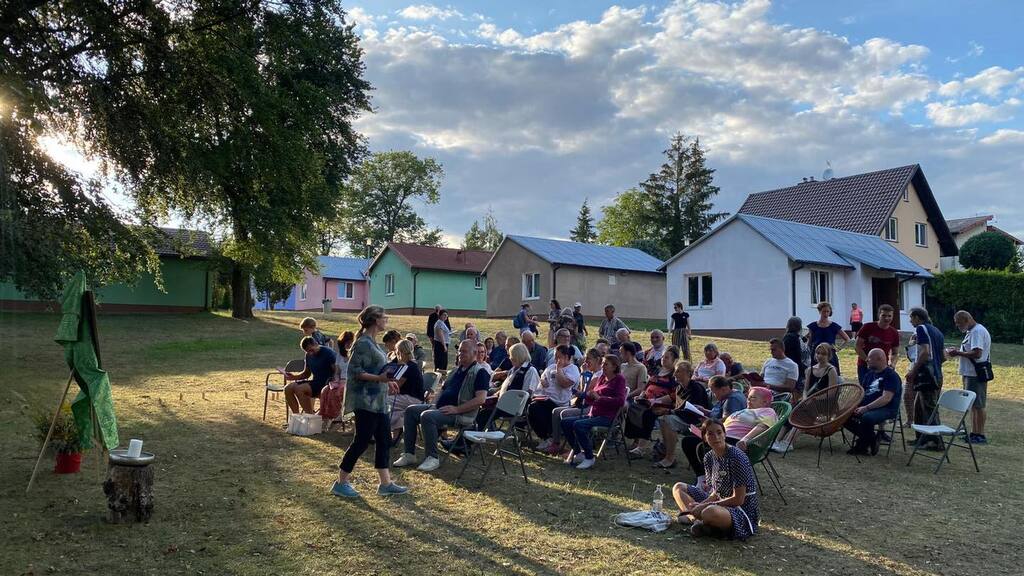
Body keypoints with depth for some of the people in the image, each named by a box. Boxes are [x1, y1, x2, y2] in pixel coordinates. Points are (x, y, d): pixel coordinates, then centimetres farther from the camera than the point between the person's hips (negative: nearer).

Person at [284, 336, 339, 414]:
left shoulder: (328, 353, -10)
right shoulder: (309, 355, 12)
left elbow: (337, 370, -12)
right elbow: (306, 373, 21)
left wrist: (335, 380, -32)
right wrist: (293, 377, 4)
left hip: (326, 384, -8)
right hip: (315, 382, 8)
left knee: (299, 389, -27)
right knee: (288, 388, -9)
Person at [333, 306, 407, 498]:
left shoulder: (372, 342, 14)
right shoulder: (363, 343, -15)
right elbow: (355, 371, -21)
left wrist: (388, 381, 13)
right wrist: (379, 378, -28)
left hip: (377, 401, 10)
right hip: (365, 401, -10)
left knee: (384, 440, 11)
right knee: (362, 441, -3)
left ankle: (385, 484, 18)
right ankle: (341, 483, 9)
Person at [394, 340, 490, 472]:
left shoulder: (479, 372, -8)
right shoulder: (458, 369, 20)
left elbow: (480, 399, -19)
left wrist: (456, 409, -22)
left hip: (462, 414, -9)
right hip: (440, 407, 9)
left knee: (427, 416, -31)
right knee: (410, 410, 0)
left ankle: (432, 458, -21)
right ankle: (409, 454, 2)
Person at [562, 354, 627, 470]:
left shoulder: (619, 379, -4)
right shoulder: (601, 377, 17)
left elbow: (620, 401, -19)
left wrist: (599, 397, -21)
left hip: (607, 417, -8)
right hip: (593, 415, 8)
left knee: (578, 425, -28)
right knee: (565, 422, -4)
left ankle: (589, 458, -14)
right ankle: (577, 453, 5)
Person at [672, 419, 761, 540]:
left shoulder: (736, 458, -20)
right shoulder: (709, 457, 3)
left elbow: (738, 499, -20)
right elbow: (716, 493, 6)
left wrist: (704, 505, -18)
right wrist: (700, 505, -15)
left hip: (742, 509, -9)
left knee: (709, 513, -41)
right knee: (678, 488, 9)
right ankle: (694, 517, -15)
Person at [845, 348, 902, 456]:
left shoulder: (891, 375, -8)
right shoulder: (869, 374, 19)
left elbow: (886, 399, -20)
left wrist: (866, 408, -26)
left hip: (886, 410, -8)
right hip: (866, 407, 8)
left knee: (866, 418, -38)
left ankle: (862, 445, -11)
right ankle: (871, 439, -2)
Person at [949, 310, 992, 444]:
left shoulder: (978, 331, -16)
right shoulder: (971, 332, 16)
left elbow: (977, 353, -26)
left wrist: (958, 353, -17)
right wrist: (958, 352, 4)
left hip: (976, 374, -10)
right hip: (970, 373, 10)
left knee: (978, 405, -4)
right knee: (973, 405, 15)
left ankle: (980, 435, 2)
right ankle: (974, 433, 22)